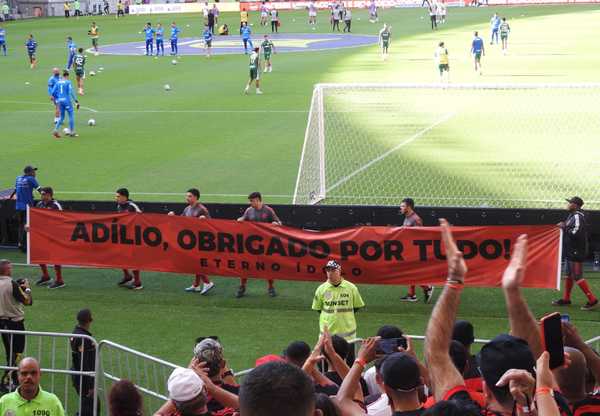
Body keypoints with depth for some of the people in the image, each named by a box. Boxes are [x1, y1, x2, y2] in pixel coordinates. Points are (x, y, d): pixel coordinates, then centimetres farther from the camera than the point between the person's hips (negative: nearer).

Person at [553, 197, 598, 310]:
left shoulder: (577, 216, -18)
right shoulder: (572, 216, 13)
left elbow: (576, 232, -28)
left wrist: (564, 228, -16)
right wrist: (564, 227, 4)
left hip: (576, 252, -11)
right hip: (571, 251, 11)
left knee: (577, 276, -9)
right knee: (569, 275, 18)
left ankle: (592, 300, -8)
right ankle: (566, 299, 29)